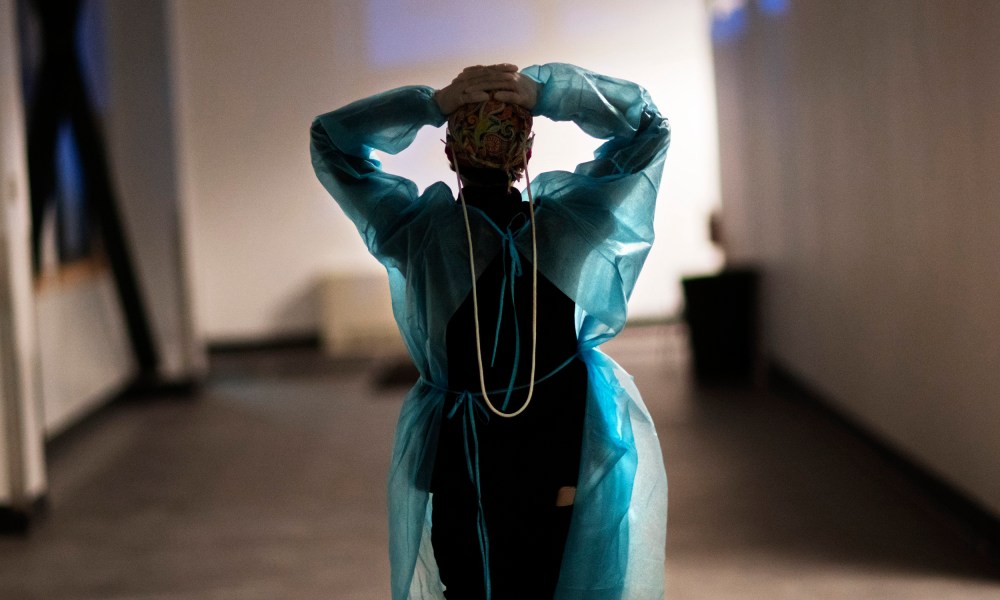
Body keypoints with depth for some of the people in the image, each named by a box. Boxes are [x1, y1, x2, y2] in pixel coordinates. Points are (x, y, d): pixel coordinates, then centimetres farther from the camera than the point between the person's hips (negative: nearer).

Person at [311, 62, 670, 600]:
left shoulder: (419, 234, -11)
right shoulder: (573, 223, -11)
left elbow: (331, 139, 1)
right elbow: (646, 123, 3)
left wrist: (432, 105, -11)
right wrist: (545, 92, -11)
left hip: (465, 488, 0)